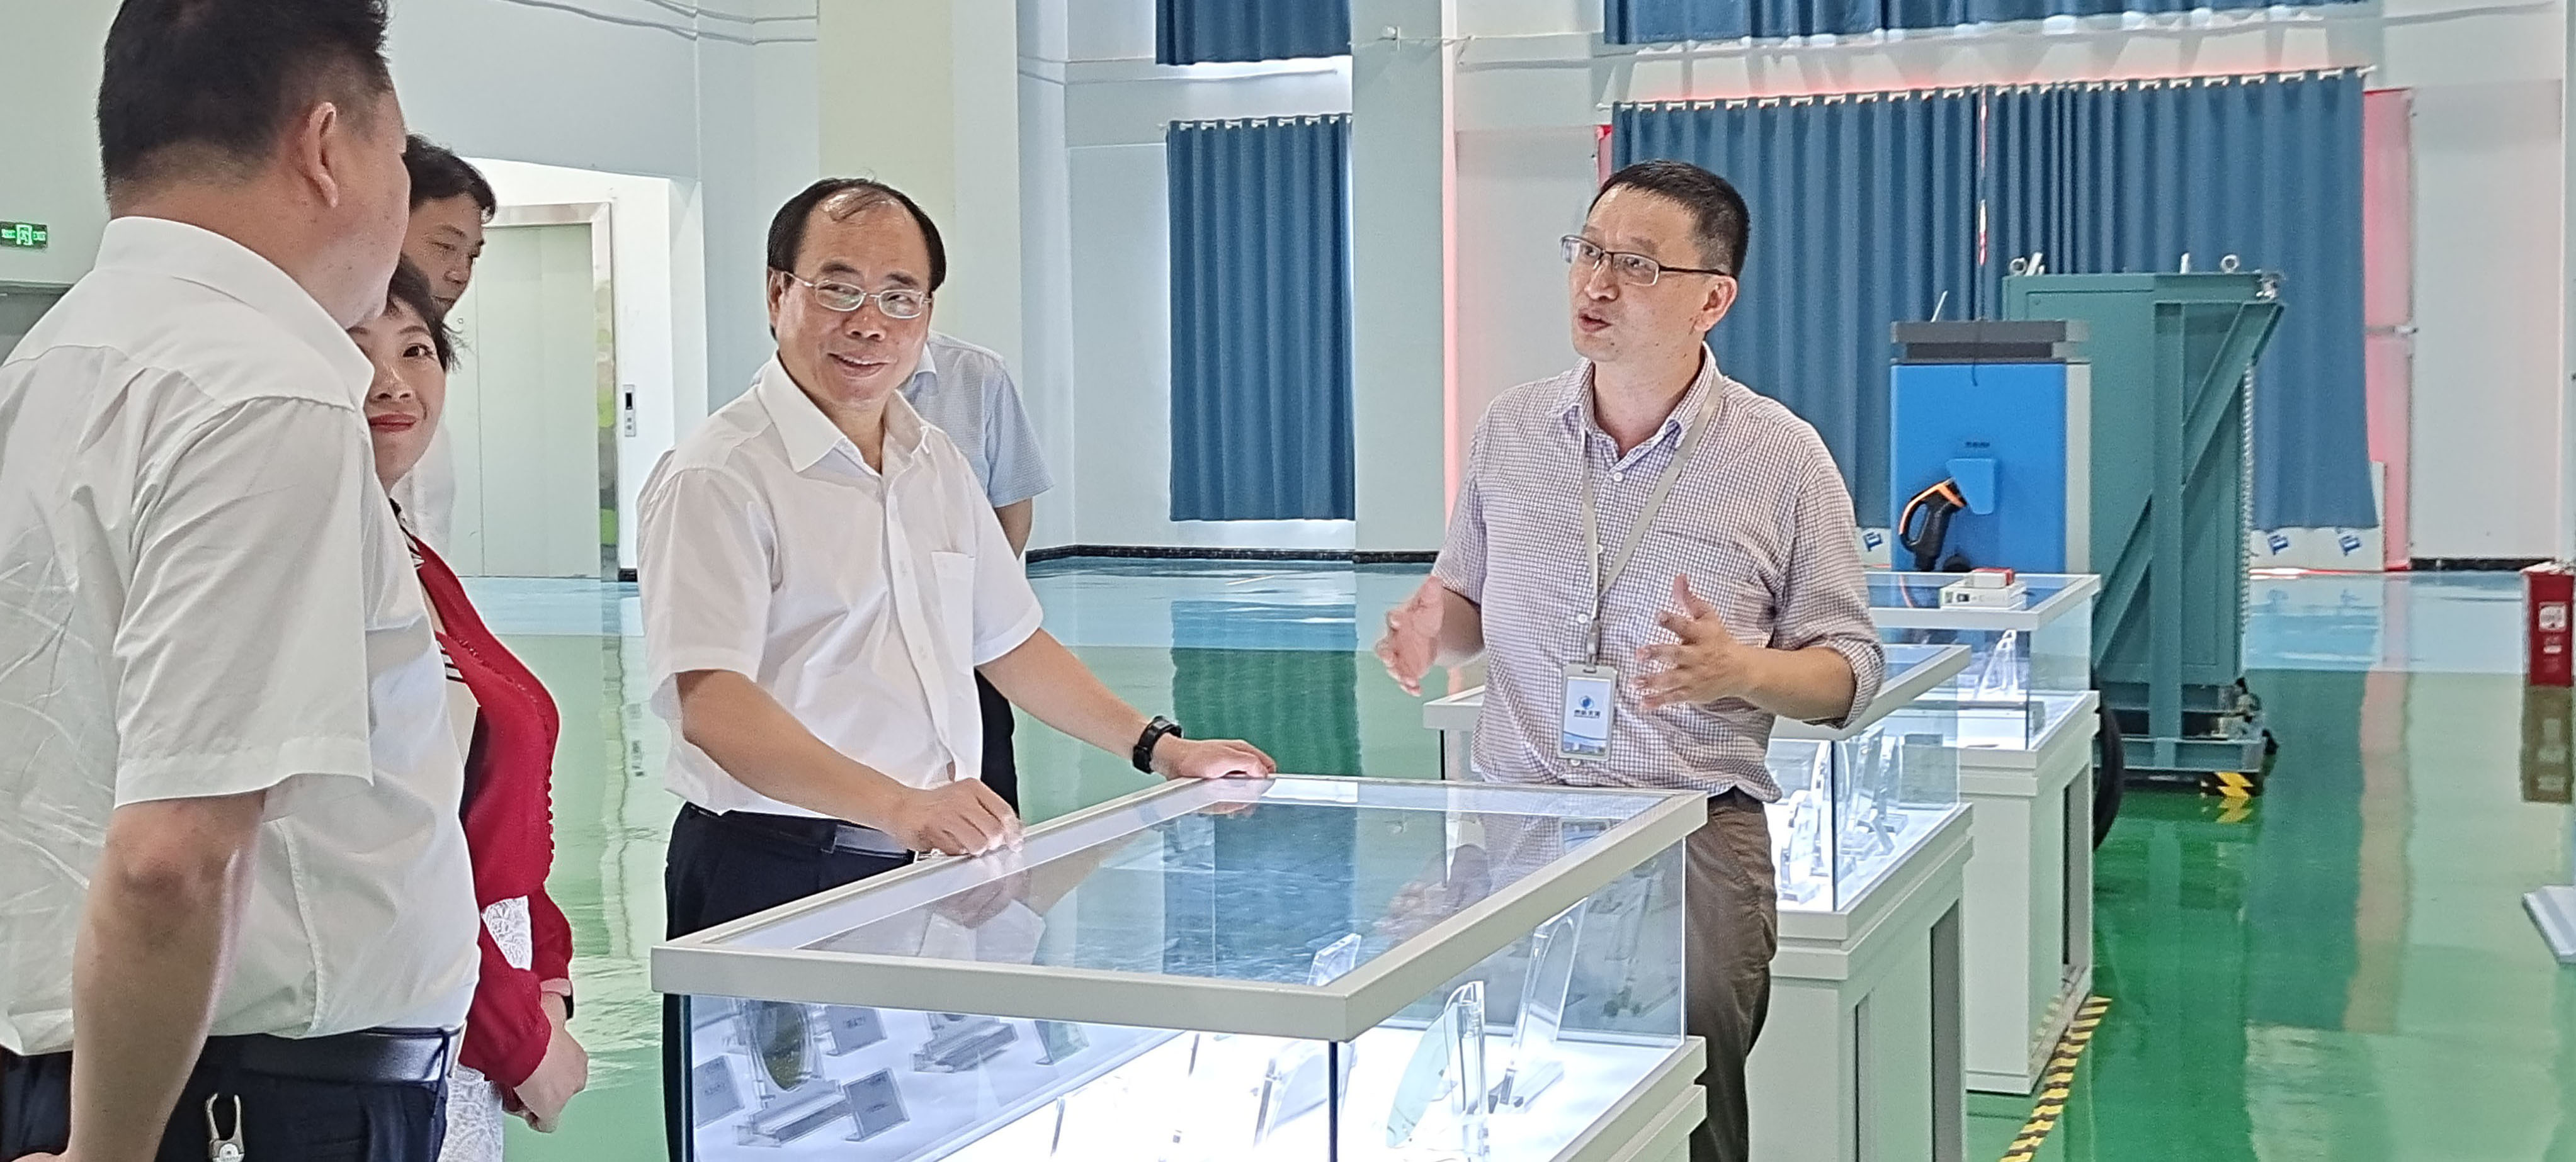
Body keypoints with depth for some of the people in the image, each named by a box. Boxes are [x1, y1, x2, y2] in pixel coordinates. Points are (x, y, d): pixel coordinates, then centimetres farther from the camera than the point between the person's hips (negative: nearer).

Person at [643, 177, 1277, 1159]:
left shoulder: (937, 466, 13)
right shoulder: (719, 477, -12)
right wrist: (897, 807, -35)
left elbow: (1008, 640, 24)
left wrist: (1158, 747, 17)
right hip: (773, 881, -7)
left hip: (929, 869, 7)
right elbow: (711, 701, -23)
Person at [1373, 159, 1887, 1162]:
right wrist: (1435, 626, -5)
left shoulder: (1782, 458, -3)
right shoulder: (1509, 429, 6)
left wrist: (1741, 672, -19)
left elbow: (1850, 668, 1)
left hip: (1696, 844, -2)